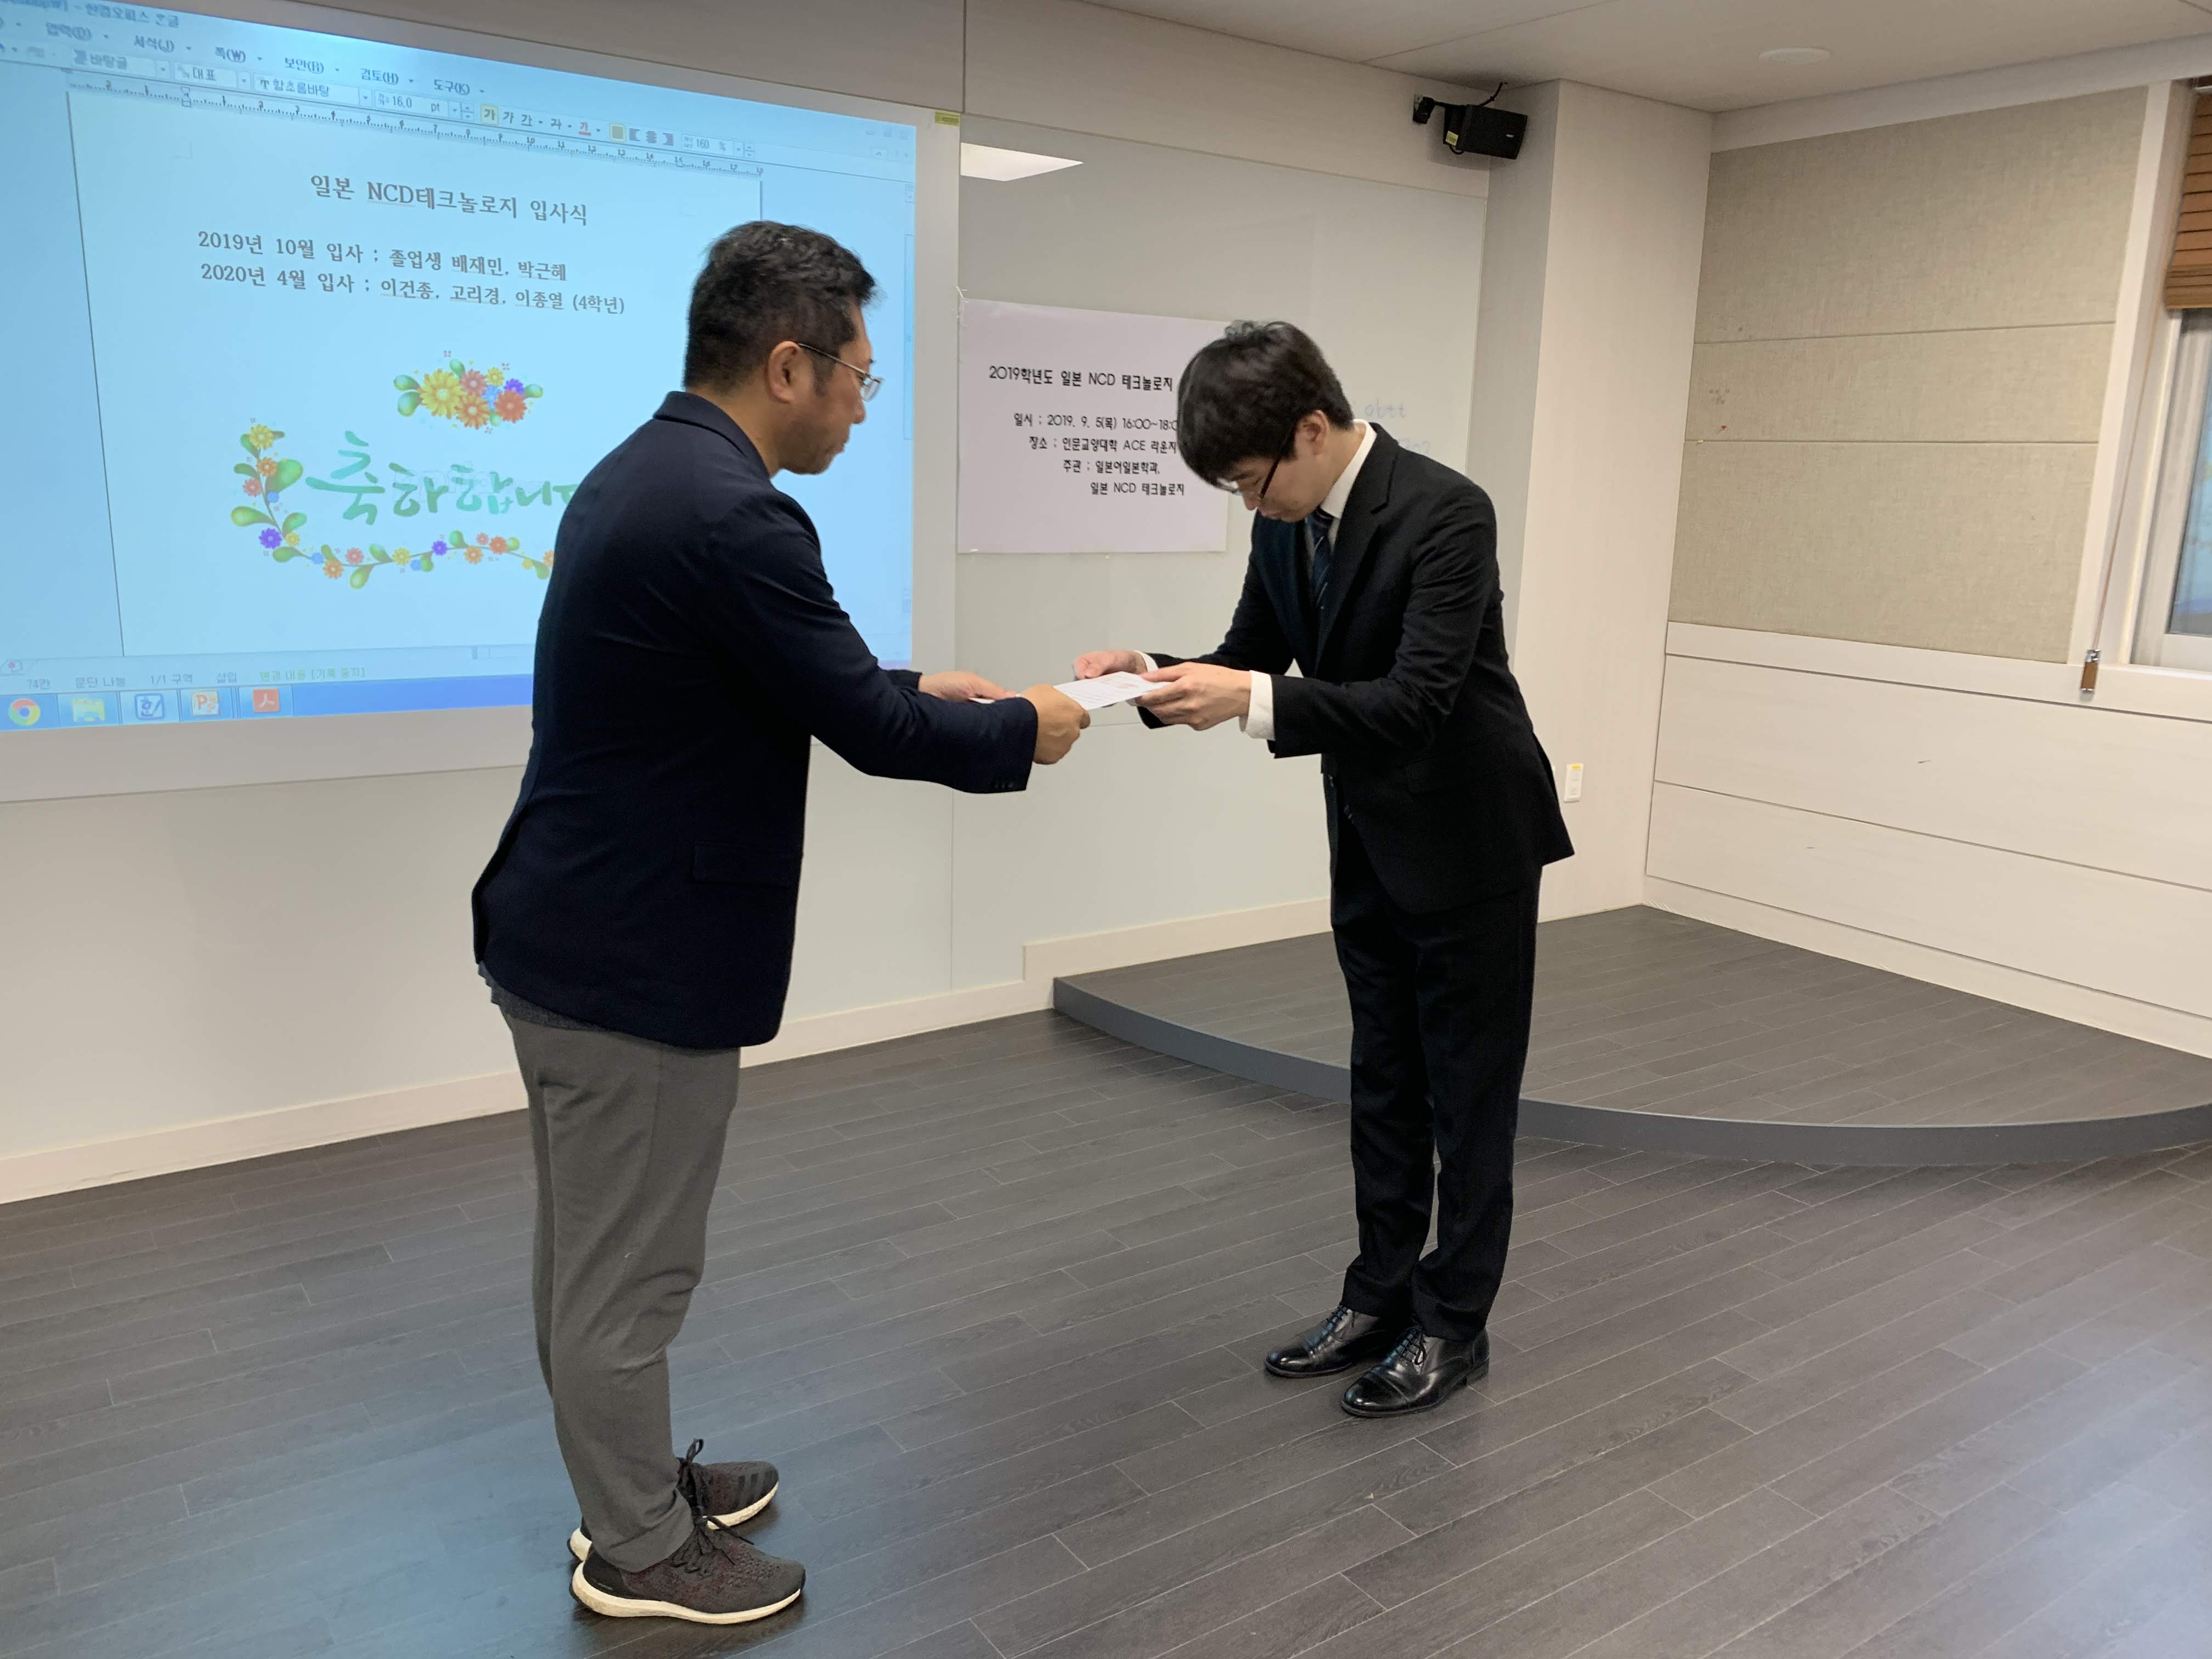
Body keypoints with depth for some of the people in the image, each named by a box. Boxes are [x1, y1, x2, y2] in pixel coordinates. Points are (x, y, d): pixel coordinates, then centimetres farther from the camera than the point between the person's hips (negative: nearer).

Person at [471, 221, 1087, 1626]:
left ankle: (630, 1486, 41)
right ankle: (642, 1551, 29)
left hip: (575, 932, 10)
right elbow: (866, 729, -18)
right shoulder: (733, 515, -24)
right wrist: (1022, 729, -2)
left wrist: (917, 688, 16)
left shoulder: (644, 471, 8)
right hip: (642, 957, -10)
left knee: (598, 1251, 22)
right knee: (631, 1267, 8)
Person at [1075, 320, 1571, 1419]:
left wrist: (1252, 700, -42)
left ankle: (1453, 1326, 22)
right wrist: (1156, 673, -15)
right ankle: (1381, 1299, 31)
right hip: (1370, 843, 7)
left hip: (1470, 843, -7)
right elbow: (1249, 665, 5)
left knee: (1468, 1093, 7)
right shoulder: (1287, 523, -1)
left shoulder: (1444, 514, -24)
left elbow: (1418, 699, -31)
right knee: (1384, 1085, 16)